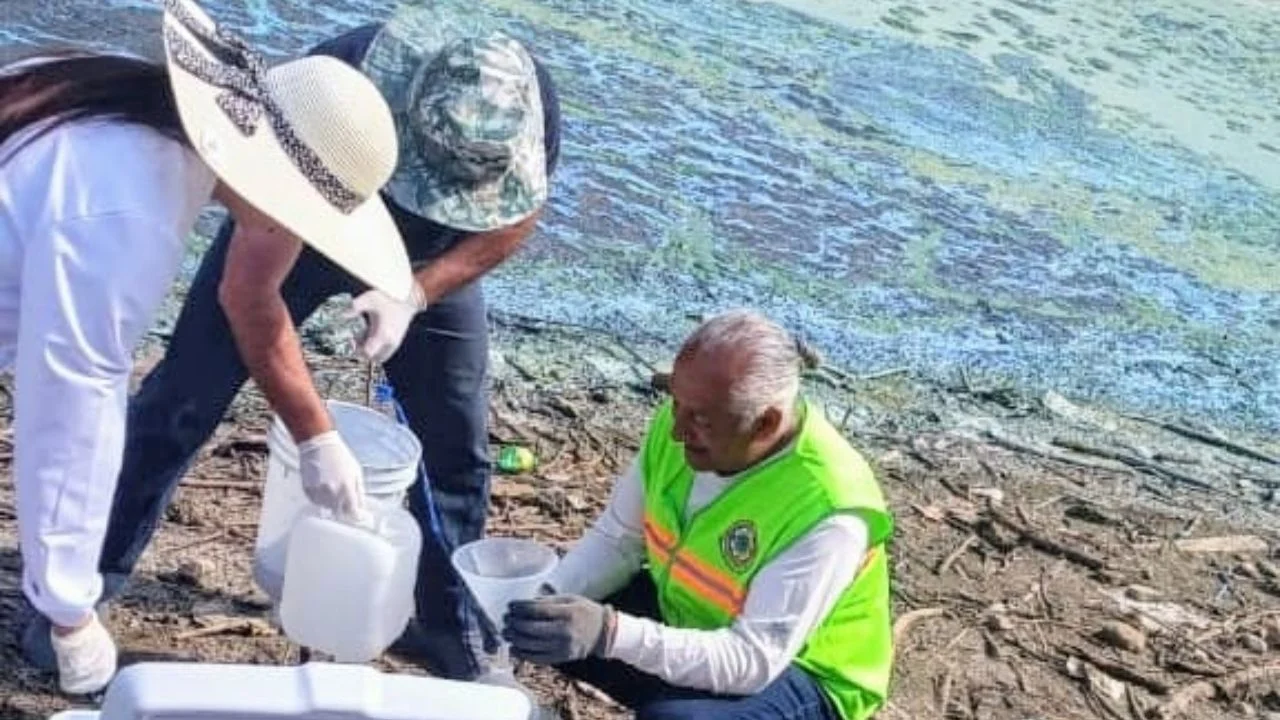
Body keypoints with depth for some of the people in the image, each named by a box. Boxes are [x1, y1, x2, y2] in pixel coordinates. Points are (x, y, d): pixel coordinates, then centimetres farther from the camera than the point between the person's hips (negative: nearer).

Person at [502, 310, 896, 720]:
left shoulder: (826, 513, -34)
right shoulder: (683, 420, -14)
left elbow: (752, 661, -35)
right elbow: (617, 540, -2)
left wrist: (612, 633, -45)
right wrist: (545, 596, -21)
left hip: (798, 672, -6)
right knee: (542, 622, -6)